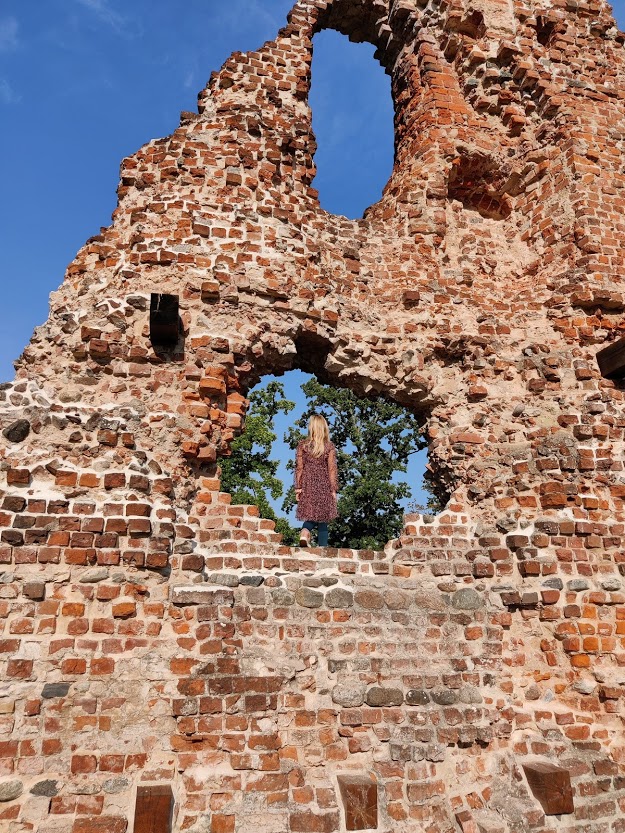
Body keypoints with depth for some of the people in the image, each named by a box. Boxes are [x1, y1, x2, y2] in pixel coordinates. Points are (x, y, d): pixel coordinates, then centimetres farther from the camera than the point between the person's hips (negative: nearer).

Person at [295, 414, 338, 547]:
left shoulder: (303, 445, 1)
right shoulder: (329, 447, -2)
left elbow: (299, 468, 0)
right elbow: (332, 469, -2)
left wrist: (298, 488, 5)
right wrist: (334, 490, 2)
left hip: (308, 485, 1)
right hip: (324, 485, -1)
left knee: (311, 513, 11)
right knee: (322, 517, 7)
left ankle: (305, 532, -19)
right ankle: (323, 548, 6)